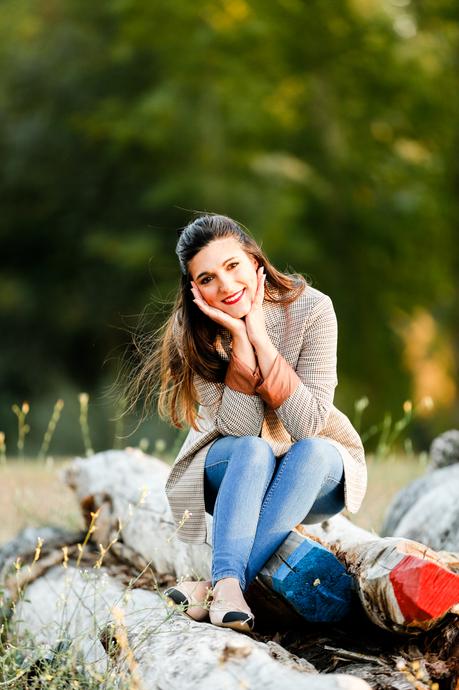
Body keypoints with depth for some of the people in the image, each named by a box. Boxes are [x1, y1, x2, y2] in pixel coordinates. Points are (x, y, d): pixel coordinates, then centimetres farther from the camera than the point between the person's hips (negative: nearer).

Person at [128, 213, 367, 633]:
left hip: (314, 474, 0)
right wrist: (239, 339, -30)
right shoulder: (193, 334, -15)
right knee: (253, 450, -32)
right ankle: (229, 585, -44)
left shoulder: (310, 309, -19)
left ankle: (216, 586, -38)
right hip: (233, 474, 0)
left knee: (312, 451, -33)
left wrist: (260, 335, -29)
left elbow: (309, 425, -25)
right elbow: (242, 428, -22)